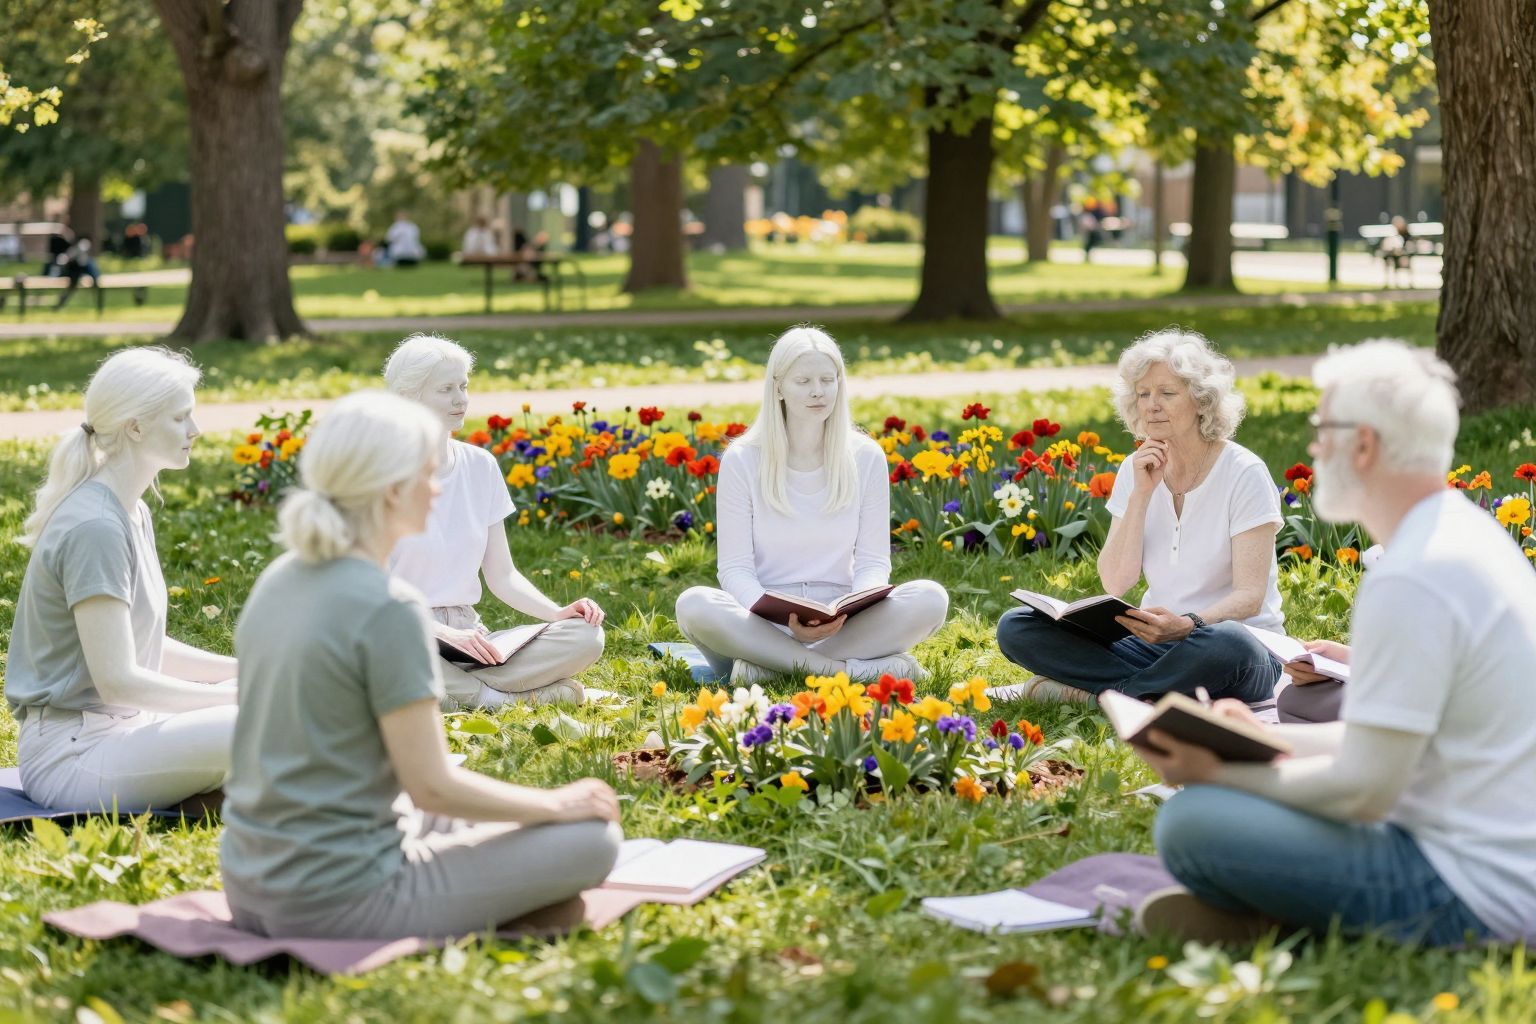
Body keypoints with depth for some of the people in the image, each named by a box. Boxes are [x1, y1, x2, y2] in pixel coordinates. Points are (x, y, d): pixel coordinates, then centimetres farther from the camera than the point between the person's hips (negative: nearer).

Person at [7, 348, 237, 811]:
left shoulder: (133, 514, 13)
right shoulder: (94, 527, -19)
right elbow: (118, 678, -21)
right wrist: (236, 695, -15)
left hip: (115, 728, 10)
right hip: (72, 751, -10)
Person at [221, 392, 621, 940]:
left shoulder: (280, 580, 5)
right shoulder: (388, 608, -20)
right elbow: (431, 786, -17)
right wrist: (557, 803, -1)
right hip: (339, 904, -8)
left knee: (466, 816, 32)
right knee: (592, 838, 1)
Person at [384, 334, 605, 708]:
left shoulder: (481, 466, 8)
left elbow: (502, 576, 11)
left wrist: (557, 612, -7)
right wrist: (445, 632, -24)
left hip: (468, 632, 5)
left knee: (586, 636, -19)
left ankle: (456, 691, -18)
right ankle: (499, 697, -21)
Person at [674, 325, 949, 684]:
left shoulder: (866, 458, 4)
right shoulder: (742, 461, -1)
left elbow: (873, 561, 4)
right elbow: (736, 568, -4)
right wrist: (782, 618, -24)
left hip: (842, 624, 2)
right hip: (765, 624, -1)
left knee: (930, 598, -25)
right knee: (693, 604, -33)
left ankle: (771, 664, -28)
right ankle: (852, 668, -32)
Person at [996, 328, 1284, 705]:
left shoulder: (1244, 474, -10)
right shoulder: (1136, 471, 5)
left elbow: (1250, 595, -16)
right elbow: (1115, 582, -4)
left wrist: (1189, 625, -36)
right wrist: (1141, 494, -14)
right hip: (1157, 643, 5)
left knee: (1226, 645, -43)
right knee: (1015, 628, -12)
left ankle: (1097, 692, -22)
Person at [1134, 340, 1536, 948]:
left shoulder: (1411, 582, -23)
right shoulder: (1471, 535, 10)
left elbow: (1363, 790, -21)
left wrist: (1218, 772, -8)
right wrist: (1266, 737, 15)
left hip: (1473, 893, -10)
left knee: (1191, 823, -19)